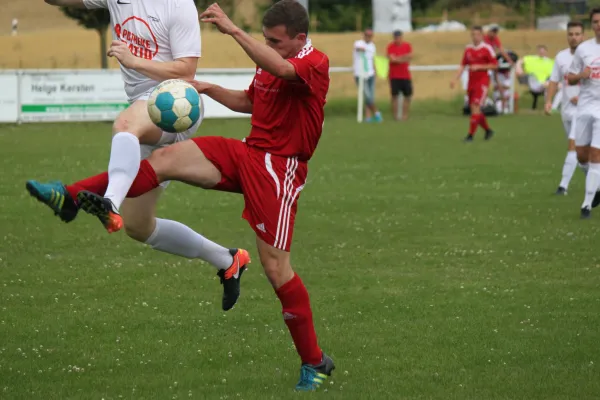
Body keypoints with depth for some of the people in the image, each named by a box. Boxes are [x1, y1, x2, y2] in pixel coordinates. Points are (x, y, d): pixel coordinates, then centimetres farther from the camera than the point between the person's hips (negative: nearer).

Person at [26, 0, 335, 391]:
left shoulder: (315, 64, -15)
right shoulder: (271, 59, 11)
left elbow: (281, 69, -38)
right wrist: (209, 89, 10)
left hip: (278, 169, -8)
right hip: (247, 152, 8)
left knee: (277, 268, -9)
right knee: (166, 158, -11)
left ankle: (315, 362, 3)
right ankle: (74, 196, -18)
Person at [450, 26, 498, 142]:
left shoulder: (487, 48, -6)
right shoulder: (468, 49, 10)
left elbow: (494, 65, -7)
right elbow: (463, 66, 13)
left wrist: (479, 67, -17)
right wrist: (456, 79, 3)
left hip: (482, 82, -6)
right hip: (471, 82, 6)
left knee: (475, 107, -16)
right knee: (473, 109, 7)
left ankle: (471, 135, -14)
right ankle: (488, 130, 27)